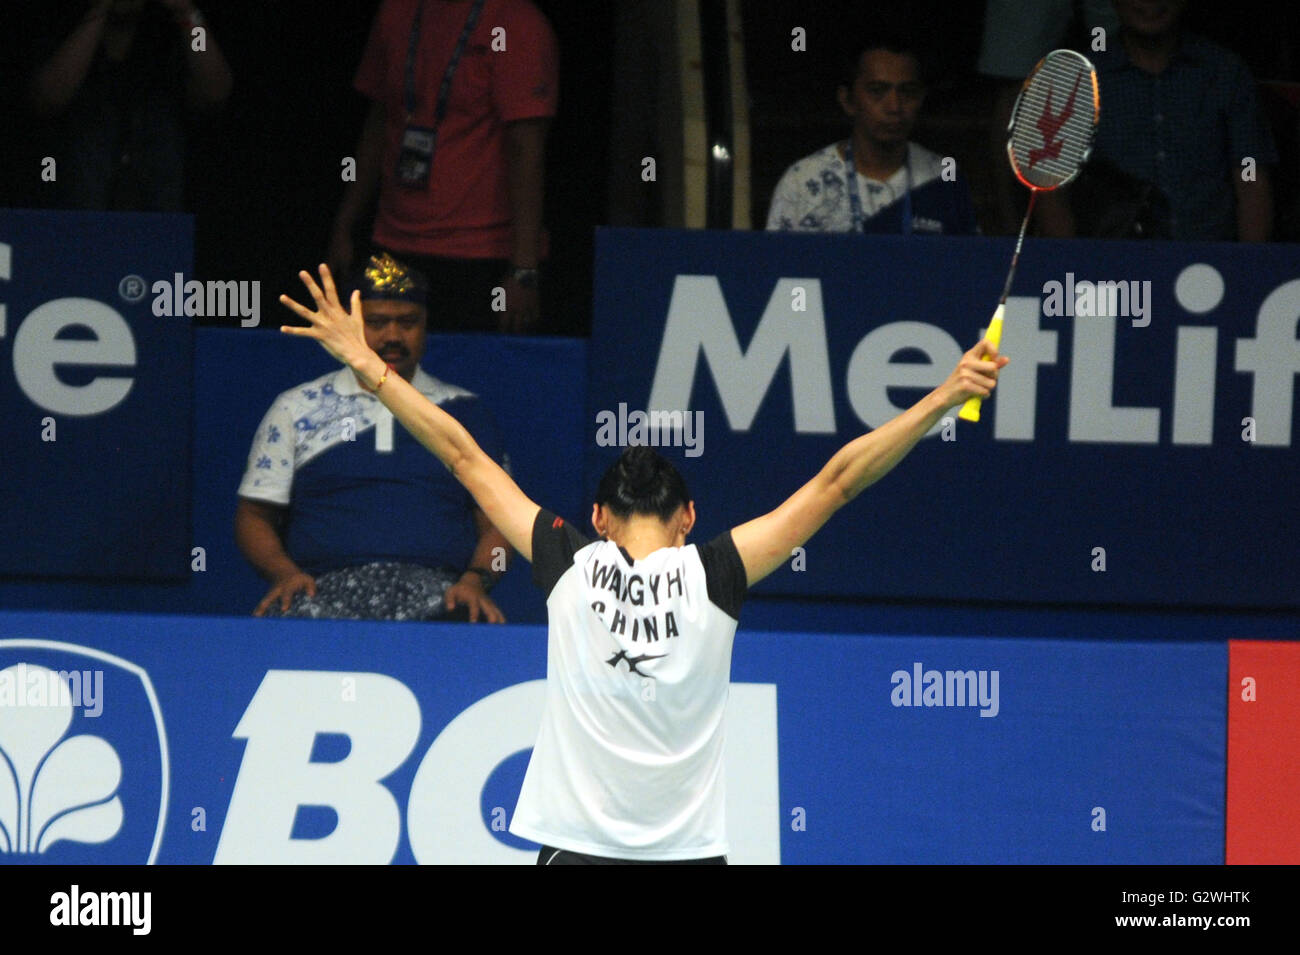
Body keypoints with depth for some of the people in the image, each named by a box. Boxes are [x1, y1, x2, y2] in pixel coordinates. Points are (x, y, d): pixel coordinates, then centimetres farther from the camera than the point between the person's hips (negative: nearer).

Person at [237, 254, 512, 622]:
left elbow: (497, 523, 17)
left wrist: (476, 580, -6)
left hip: (435, 591, 1)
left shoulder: (464, 412, 21)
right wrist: (284, 574, -5)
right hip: (327, 587, -1)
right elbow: (254, 516, 17)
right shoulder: (296, 409, 19)